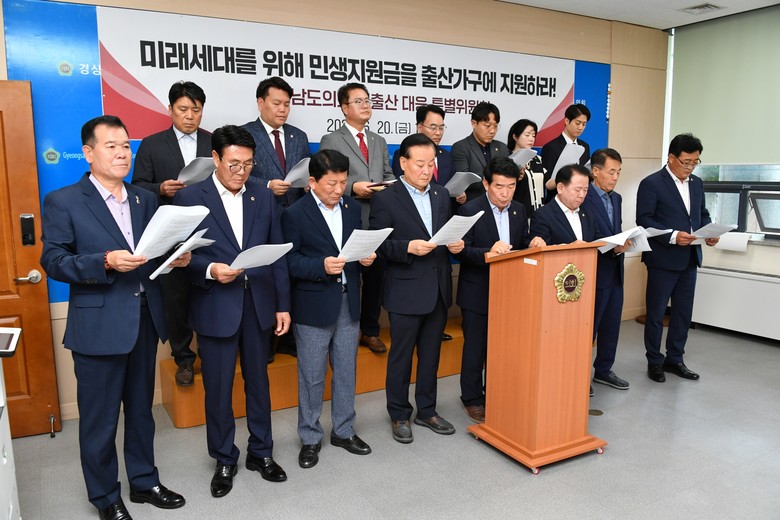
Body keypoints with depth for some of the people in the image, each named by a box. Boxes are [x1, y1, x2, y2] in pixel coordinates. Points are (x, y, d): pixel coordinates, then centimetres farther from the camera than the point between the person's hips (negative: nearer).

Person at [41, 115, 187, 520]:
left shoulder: (145, 199, 10)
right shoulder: (63, 202, -6)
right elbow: (53, 262, -11)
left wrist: (176, 258, -9)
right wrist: (106, 262, -25)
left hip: (145, 321, 5)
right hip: (98, 326, -5)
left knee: (141, 409, 19)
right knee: (99, 419, 9)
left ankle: (144, 481, 37)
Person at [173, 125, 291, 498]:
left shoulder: (264, 197, 5)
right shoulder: (189, 198, -4)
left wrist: (282, 305, 3)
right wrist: (209, 270, -23)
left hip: (259, 304, 3)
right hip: (215, 308, -2)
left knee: (258, 381, 15)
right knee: (218, 389, 9)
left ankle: (261, 453, 33)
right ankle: (224, 460, 29)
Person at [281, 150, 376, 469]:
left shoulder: (353, 208, 7)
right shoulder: (294, 214, -8)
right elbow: (289, 261, -11)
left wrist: (366, 257, -8)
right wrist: (321, 266, -25)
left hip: (349, 303, 5)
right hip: (314, 305, -5)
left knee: (346, 371, 15)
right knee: (312, 376, 7)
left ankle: (343, 431, 32)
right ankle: (310, 438, 24)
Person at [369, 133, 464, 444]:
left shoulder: (442, 195, 9)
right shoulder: (385, 200, -9)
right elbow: (379, 245, -12)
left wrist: (456, 243, -7)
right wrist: (408, 247, -26)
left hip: (439, 290, 6)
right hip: (406, 292, -5)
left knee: (431, 355, 17)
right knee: (401, 356, 9)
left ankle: (427, 411, 33)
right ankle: (399, 416, 26)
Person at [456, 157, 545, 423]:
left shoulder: (519, 210, 4)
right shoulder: (470, 210, -14)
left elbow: (522, 244, 10)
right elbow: (462, 251, -18)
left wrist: (534, 243, -13)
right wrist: (488, 252, -34)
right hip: (477, 293, -5)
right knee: (475, 348, 7)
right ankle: (472, 400, 23)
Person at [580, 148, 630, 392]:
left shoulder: (616, 198, 13)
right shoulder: (583, 198, -14)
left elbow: (616, 232, 16)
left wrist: (623, 243, -4)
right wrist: (613, 247, -23)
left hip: (615, 272, 8)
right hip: (595, 272, -8)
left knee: (611, 325, 15)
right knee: (588, 326, 2)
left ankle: (603, 370, 30)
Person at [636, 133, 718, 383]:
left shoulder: (696, 183, 12)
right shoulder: (652, 183, -9)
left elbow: (702, 214, 19)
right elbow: (643, 220, -14)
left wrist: (709, 232, -2)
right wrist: (672, 236, -24)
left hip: (690, 258, 7)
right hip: (663, 259, -6)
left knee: (683, 312, 14)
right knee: (656, 313, 5)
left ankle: (675, 359, 28)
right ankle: (655, 362, 19)